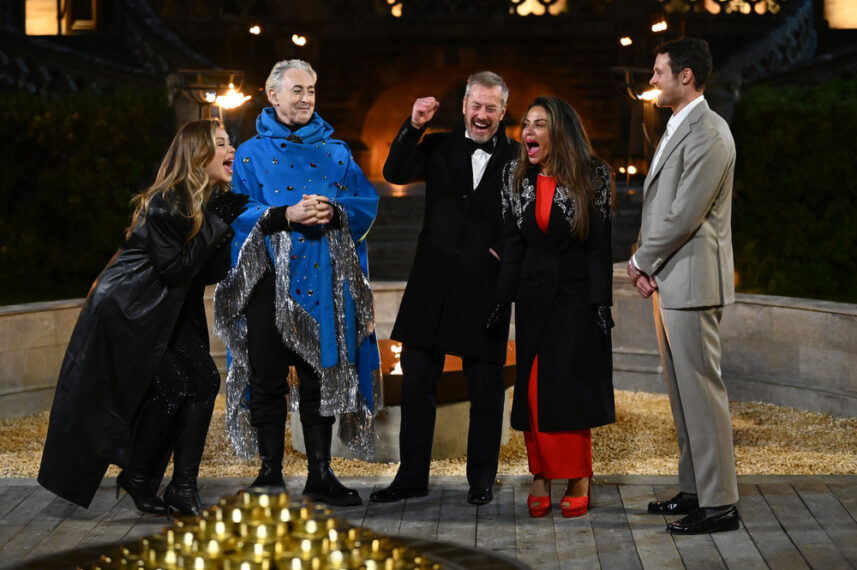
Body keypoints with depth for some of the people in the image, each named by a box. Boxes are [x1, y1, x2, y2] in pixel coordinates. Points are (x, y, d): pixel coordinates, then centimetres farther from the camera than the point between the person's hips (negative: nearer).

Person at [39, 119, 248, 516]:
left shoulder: (211, 203, 4)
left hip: (168, 315, 8)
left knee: (203, 379, -7)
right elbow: (174, 270, -23)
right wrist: (215, 224, -21)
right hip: (125, 312, -8)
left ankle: (183, 490, -2)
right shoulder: (164, 205, -21)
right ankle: (138, 478, 9)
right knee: (169, 387, -14)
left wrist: (223, 224, -12)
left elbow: (212, 274, 0)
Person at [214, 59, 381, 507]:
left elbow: (366, 203, 5)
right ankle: (271, 473, 11)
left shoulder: (335, 151, 14)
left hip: (322, 280, 2)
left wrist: (333, 211, -15)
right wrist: (287, 215, -19)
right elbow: (238, 213, -4)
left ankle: (320, 475, 10)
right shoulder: (252, 153, 7)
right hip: (269, 280, -2)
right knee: (267, 378, 1)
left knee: (321, 376, 3)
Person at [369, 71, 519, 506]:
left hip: (485, 289, -2)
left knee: (485, 389, 5)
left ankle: (482, 478, 18)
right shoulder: (440, 148, 8)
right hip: (432, 286, 2)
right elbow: (395, 174, -6)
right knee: (417, 381, 6)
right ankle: (412, 475, 16)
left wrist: (507, 252, -11)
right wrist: (413, 127, -17)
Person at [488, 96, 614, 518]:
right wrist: (502, 300, 3)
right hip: (534, 293, 4)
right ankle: (541, 475, 9)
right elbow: (513, 242, 7)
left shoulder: (593, 176, -6)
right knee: (532, 385, 1)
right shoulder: (516, 176, 6)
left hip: (578, 293, -4)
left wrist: (601, 302, -12)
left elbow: (600, 243, -7)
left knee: (572, 383, -4)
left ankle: (578, 479, 7)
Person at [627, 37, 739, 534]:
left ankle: (720, 504, -1)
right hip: (668, 280, 10)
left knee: (701, 390, -7)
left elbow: (684, 215, -20)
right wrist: (647, 265, 7)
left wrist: (640, 262, -7)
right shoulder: (678, 129, 17)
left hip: (692, 283, -10)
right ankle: (695, 489, 24)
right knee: (682, 390, 15)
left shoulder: (708, 134, -16)